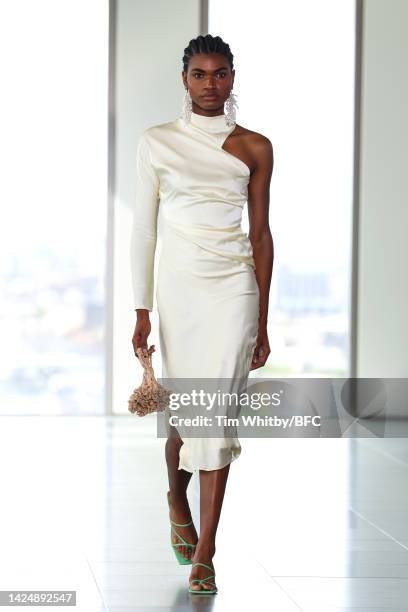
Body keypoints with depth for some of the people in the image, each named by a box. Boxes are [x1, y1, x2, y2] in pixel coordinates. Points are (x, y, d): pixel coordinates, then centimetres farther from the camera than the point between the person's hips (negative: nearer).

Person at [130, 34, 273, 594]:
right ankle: (177, 500, 41)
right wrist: (142, 311, 0)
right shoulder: (157, 143, 2)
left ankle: (204, 553, -3)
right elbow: (143, 228, 4)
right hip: (178, 288, 1)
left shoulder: (254, 148, 3)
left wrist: (262, 321, 5)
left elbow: (261, 234, 6)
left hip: (234, 288, -1)